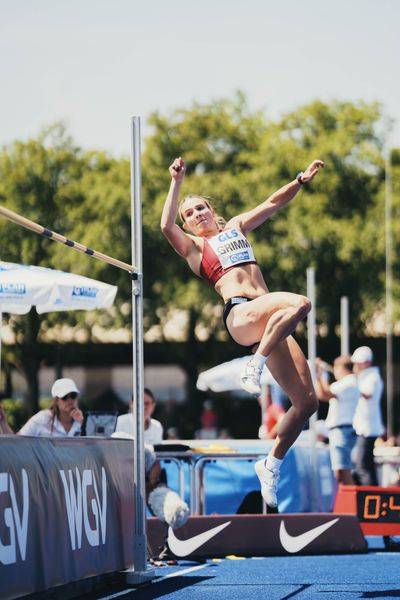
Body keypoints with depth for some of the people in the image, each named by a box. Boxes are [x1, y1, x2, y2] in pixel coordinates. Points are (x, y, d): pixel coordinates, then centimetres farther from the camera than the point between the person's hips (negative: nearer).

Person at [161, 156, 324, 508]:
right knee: (300, 303, -37)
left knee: (307, 402, -5)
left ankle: (272, 465, 10)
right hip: (240, 314, -6)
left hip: (269, 322, 6)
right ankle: (253, 369, -29)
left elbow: (274, 203, 30)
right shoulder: (193, 246, 16)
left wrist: (302, 180, 18)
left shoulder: (236, 227, 31)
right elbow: (167, 227, -5)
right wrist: (177, 182, -8)